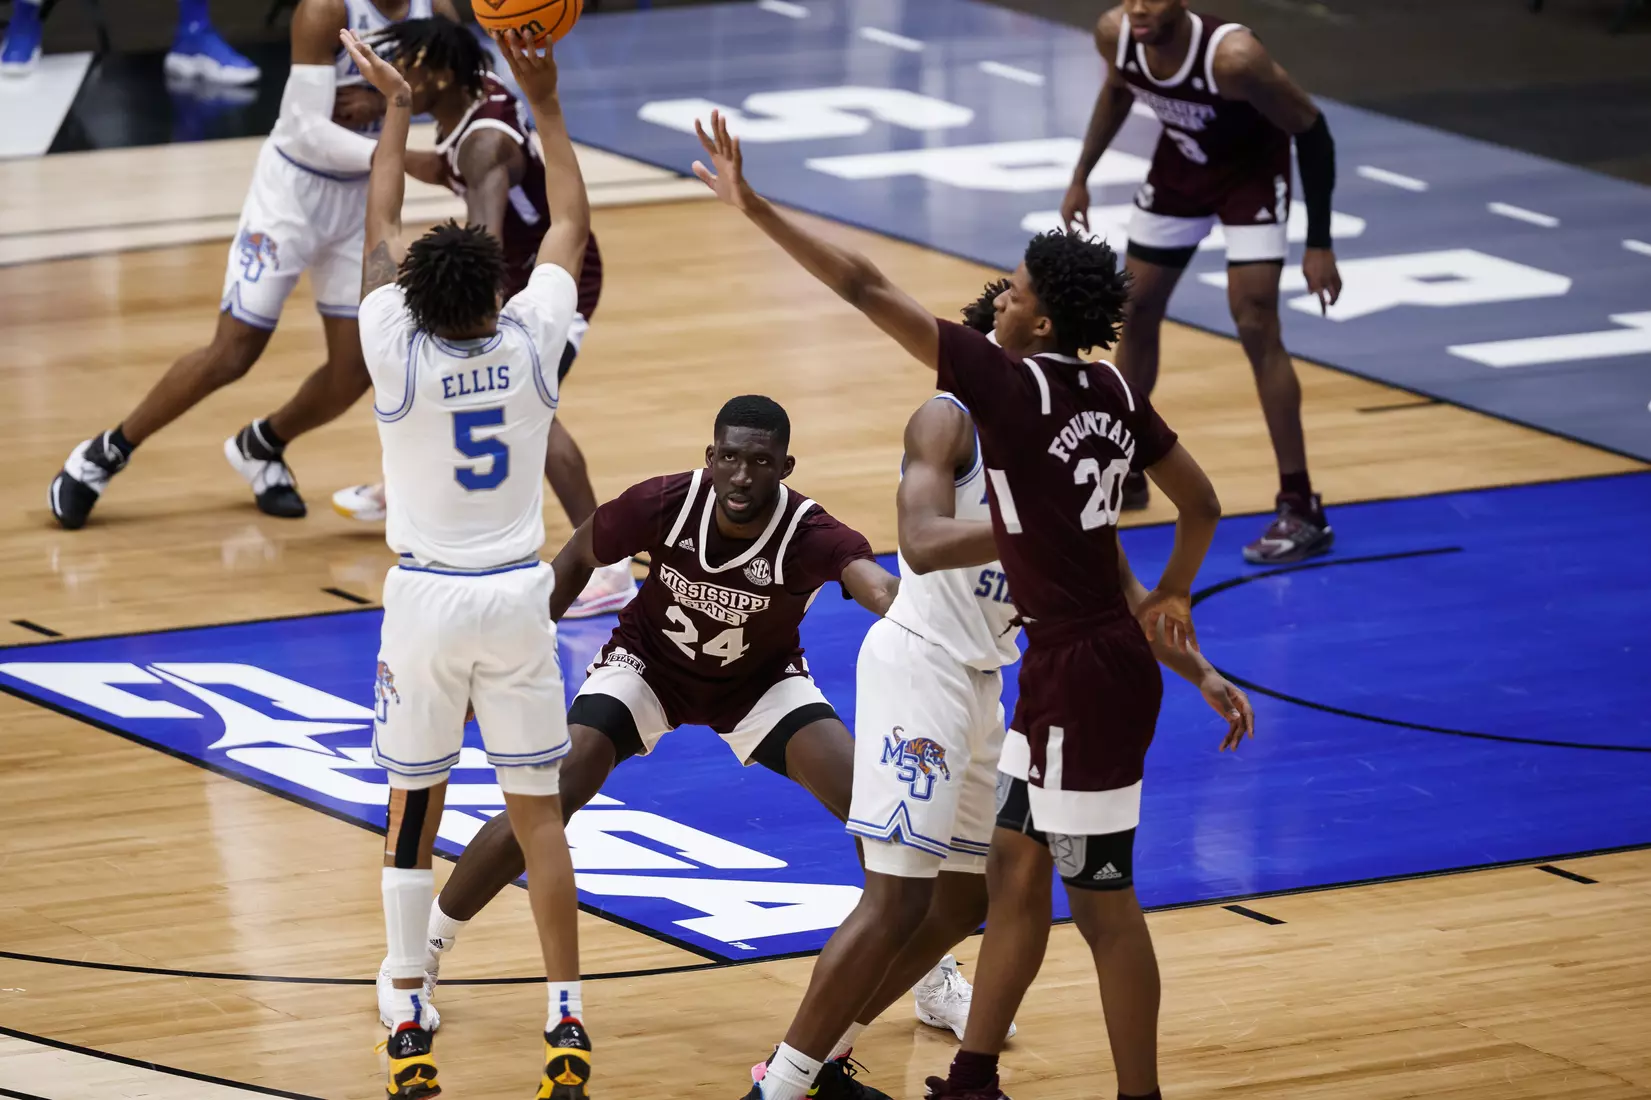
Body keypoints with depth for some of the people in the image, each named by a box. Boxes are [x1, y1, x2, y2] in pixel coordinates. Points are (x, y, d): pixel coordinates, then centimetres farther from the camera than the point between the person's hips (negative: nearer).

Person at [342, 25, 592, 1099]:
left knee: (414, 809, 10)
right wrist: (547, 102, 11)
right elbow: (571, 223, 6)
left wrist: (397, 111, 13)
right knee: (537, 811, 6)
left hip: (426, 598, -1)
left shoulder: (398, 355, -11)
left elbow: (381, 228, 4)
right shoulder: (531, 343, -8)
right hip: (518, 596, 1)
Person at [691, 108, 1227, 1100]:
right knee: (1016, 864, 17)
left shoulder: (1011, 382, -18)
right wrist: (1170, 599, 23)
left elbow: (868, 290, -18)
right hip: (1069, 668, 9)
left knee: (1103, 900, 1)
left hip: (1084, 678, -9)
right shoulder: (1113, 393, 5)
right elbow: (1201, 503, 13)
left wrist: (757, 209, -14)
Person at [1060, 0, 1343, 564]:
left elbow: (1310, 129, -25)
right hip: (1179, 167, 6)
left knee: (1255, 327, -15)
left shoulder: (1232, 57, -39)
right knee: (1136, 309, 12)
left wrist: (1319, 245, -22)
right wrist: (1081, 177, 8)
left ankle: (1301, 510, -9)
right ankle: (1124, 475, 32)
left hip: (1251, 170, -6)